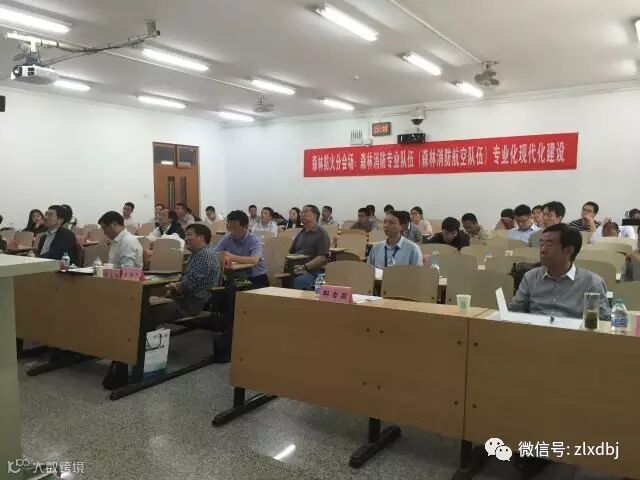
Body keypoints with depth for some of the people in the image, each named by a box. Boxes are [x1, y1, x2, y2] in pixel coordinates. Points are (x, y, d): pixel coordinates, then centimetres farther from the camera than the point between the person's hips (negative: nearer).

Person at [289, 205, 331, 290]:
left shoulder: (321, 234, 0)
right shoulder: (300, 234, 23)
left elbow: (322, 258, -11)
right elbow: (291, 253, 24)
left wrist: (304, 267, -19)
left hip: (313, 271, -6)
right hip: (296, 270, 6)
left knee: (296, 282, -35)